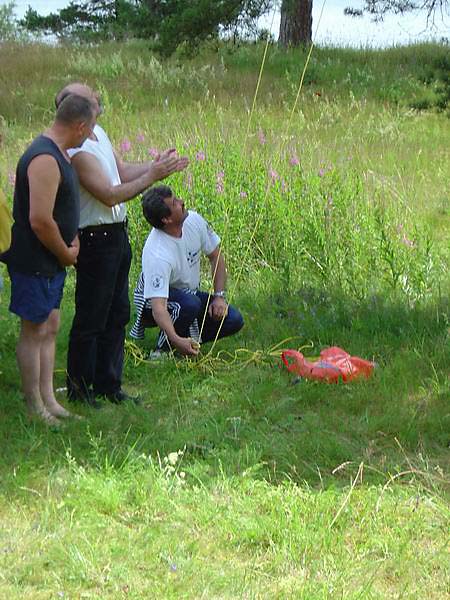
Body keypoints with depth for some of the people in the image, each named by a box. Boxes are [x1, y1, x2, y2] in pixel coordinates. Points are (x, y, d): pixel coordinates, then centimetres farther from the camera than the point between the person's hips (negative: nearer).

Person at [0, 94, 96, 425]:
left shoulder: (58, 153, 9)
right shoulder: (45, 159, -24)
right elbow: (40, 221, -28)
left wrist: (72, 241, 6)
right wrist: (66, 253, -14)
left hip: (52, 261, 10)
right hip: (35, 262, -10)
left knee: (50, 327, 15)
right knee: (34, 331, 1)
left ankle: (48, 399, 23)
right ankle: (35, 408, 12)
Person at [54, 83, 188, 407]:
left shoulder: (98, 133, 7)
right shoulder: (79, 152, -23)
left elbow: (122, 170, 11)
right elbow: (110, 195, -25)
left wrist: (159, 165, -2)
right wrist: (152, 176, -21)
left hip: (117, 234, 10)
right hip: (95, 241, -10)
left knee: (117, 314, 16)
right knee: (91, 319, 2)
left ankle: (108, 385, 27)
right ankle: (78, 387, 17)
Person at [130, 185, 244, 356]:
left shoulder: (193, 221, -16)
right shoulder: (157, 254, -36)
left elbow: (216, 257, 0)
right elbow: (158, 306, -43)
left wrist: (219, 296, -9)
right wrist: (176, 340, -57)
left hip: (190, 293, 7)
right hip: (152, 298, -6)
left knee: (234, 320, -11)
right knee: (190, 303, -38)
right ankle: (164, 349, -15)